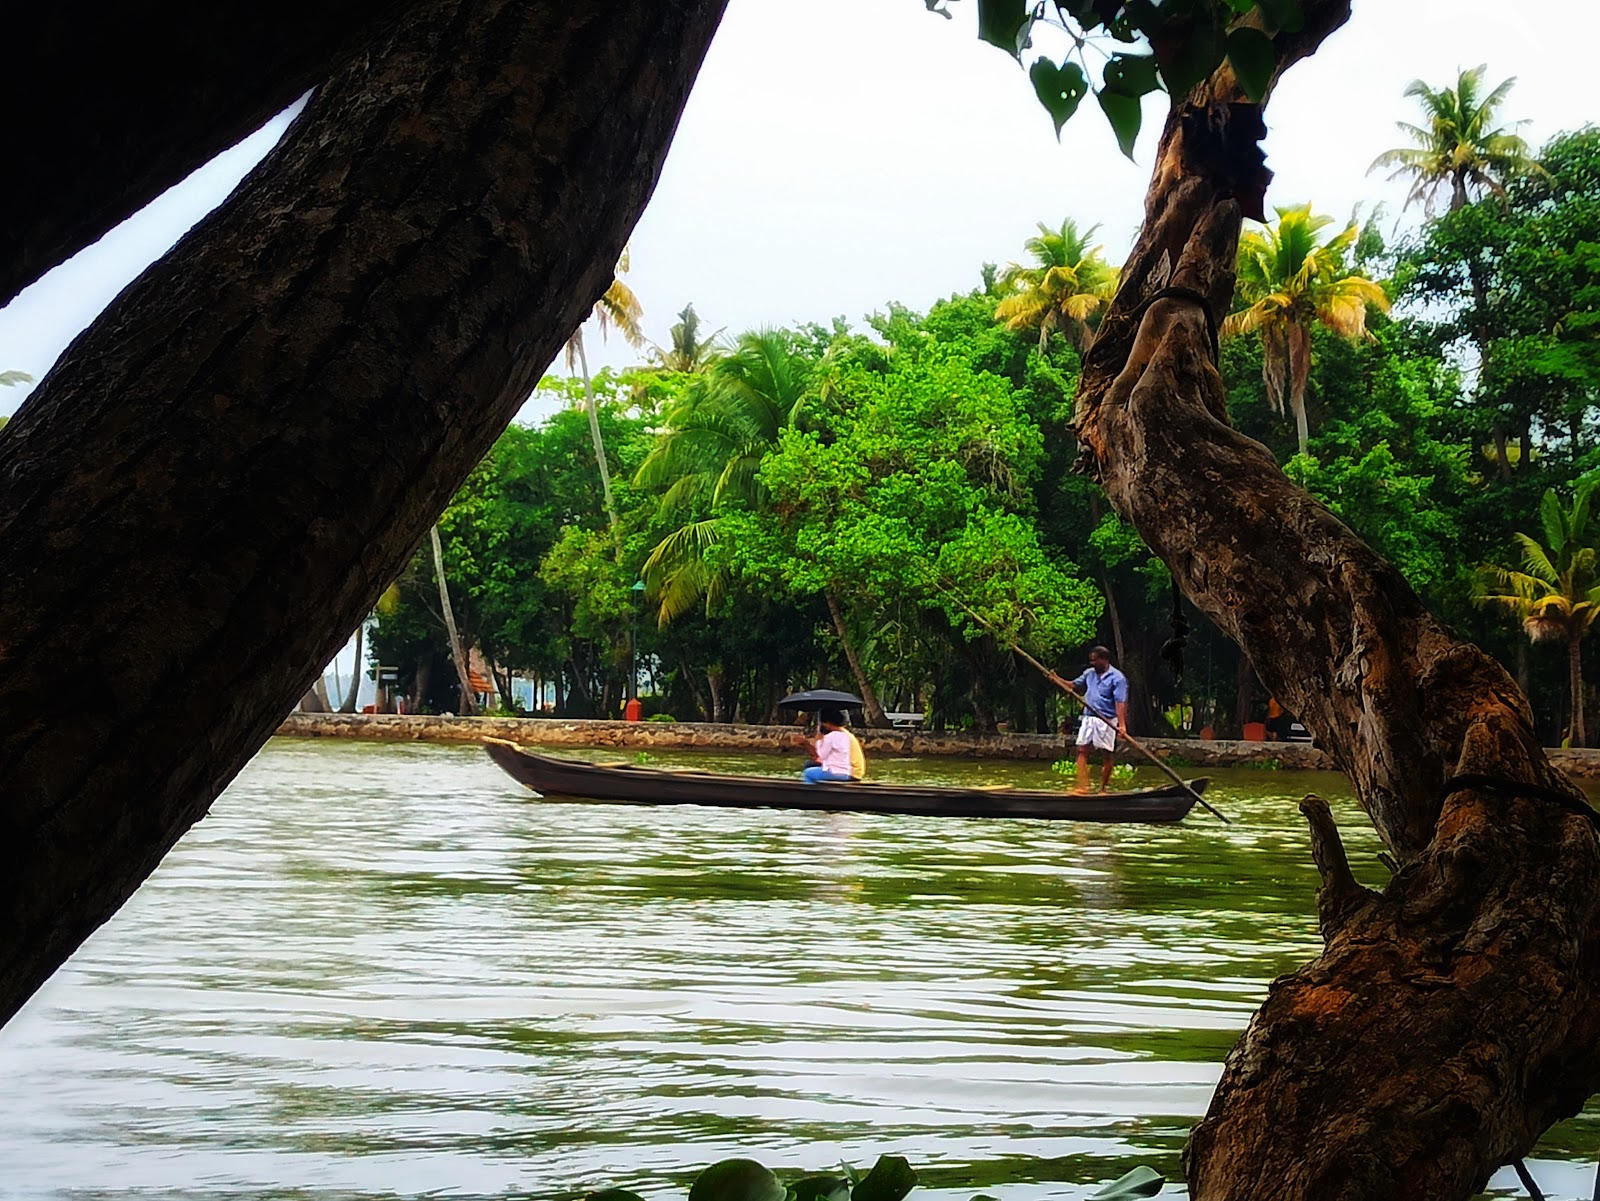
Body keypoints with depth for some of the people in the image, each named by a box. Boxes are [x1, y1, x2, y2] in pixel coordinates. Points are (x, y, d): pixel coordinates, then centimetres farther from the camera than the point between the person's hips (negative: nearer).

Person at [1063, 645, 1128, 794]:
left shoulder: (1117, 678, -10)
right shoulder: (1089, 674, 11)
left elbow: (1120, 703, -16)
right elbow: (1074, 685, 21)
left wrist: (1122, 725, -24)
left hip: (1106, 722, -6)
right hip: (1088, 718, 6)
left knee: (1108, 754, 2)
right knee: (1082, 750, -1)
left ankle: (1104, 788, 11)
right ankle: (1082, 786, 0)